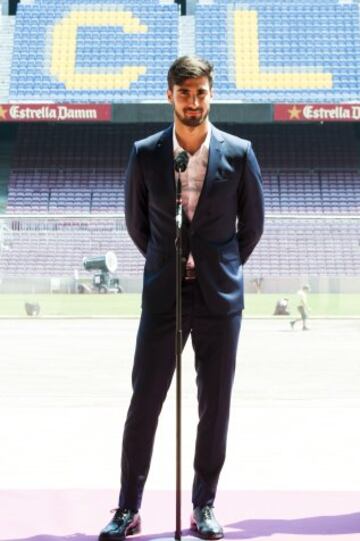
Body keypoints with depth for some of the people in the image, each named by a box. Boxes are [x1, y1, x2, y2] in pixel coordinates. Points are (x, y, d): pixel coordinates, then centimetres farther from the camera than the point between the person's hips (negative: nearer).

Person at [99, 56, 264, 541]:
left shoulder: (238, 153, -3)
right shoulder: (145, 154, -1)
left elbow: (253, 222, 9)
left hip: (220, 297, 0)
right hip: (163, 296, 0)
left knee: (215, 405, 6)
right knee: (144, 402, 2)